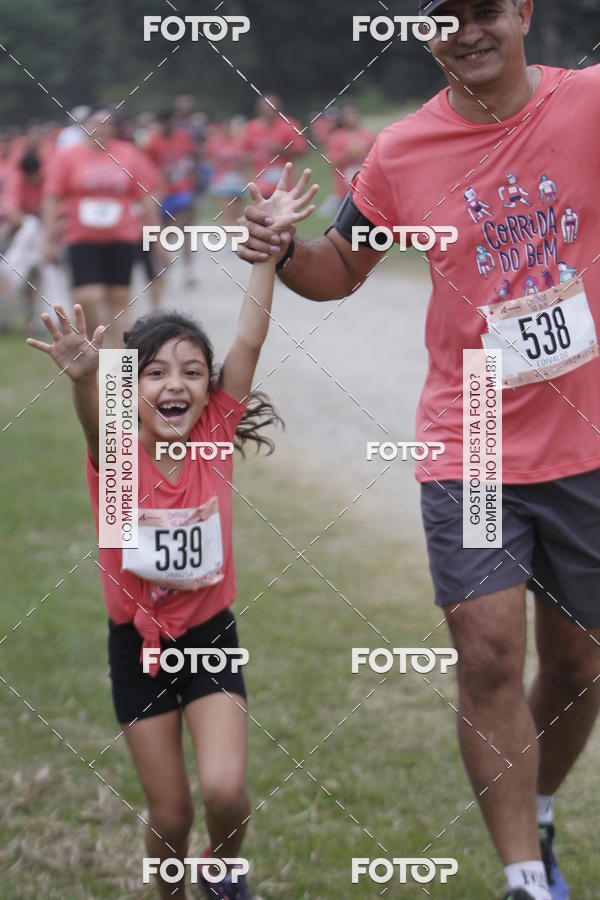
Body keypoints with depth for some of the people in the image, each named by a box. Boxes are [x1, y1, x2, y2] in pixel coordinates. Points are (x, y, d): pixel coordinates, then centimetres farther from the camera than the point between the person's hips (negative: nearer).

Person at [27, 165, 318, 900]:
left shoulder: (214, 439, -9)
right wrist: (83, 377, -60)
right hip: (137, 644, 0)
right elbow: (95, 421, -37)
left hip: (209, 633, 1)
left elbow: (248, 342, -17)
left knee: (224, 790, -16)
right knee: (170, 815, 3)